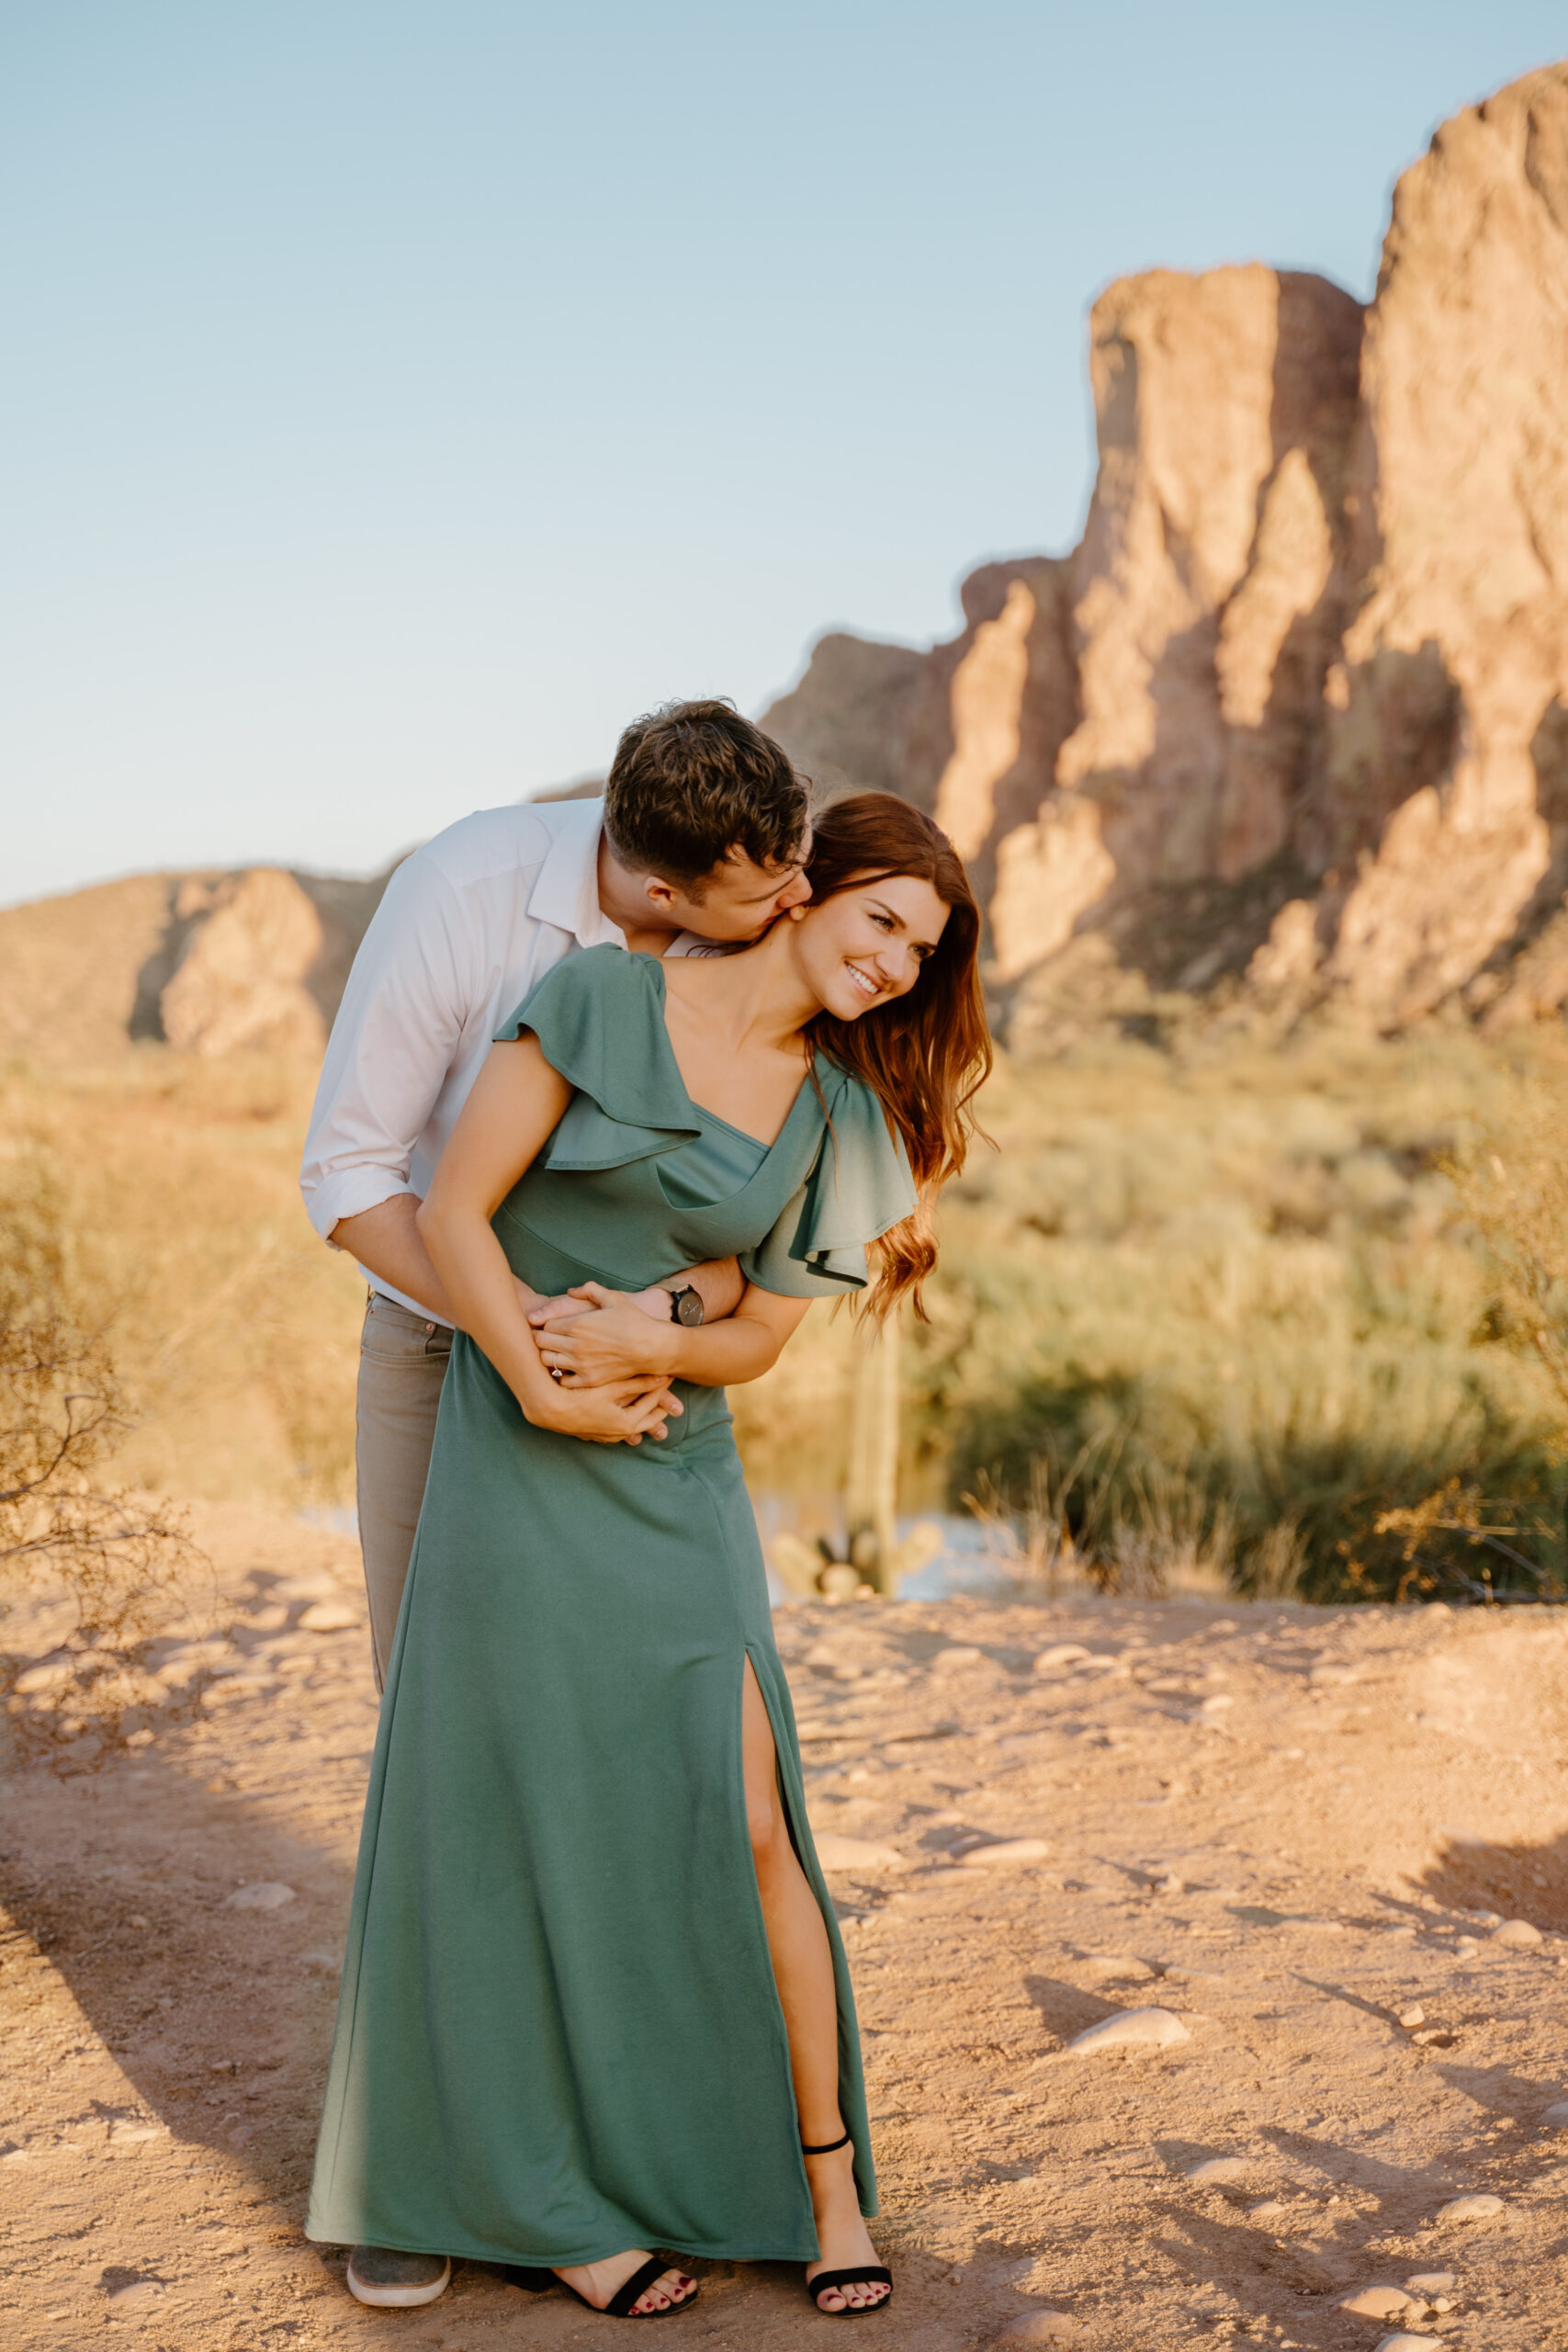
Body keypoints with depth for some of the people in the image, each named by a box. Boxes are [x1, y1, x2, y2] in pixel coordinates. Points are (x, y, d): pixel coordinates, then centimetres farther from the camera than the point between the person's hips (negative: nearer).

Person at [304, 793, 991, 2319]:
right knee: (536, 1838, 3)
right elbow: (452, 1211, -10)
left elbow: (758, 1341, 6)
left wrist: (651, 1346, -15)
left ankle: (824, 2168, 15)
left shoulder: (833, 1110, 5)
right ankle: (542, 2203, 21)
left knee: (744, 1825, -3)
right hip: (515, 1475, -3)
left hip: (678, 1486, 3)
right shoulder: (600, 998, -8)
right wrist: (542, 1384, -20)